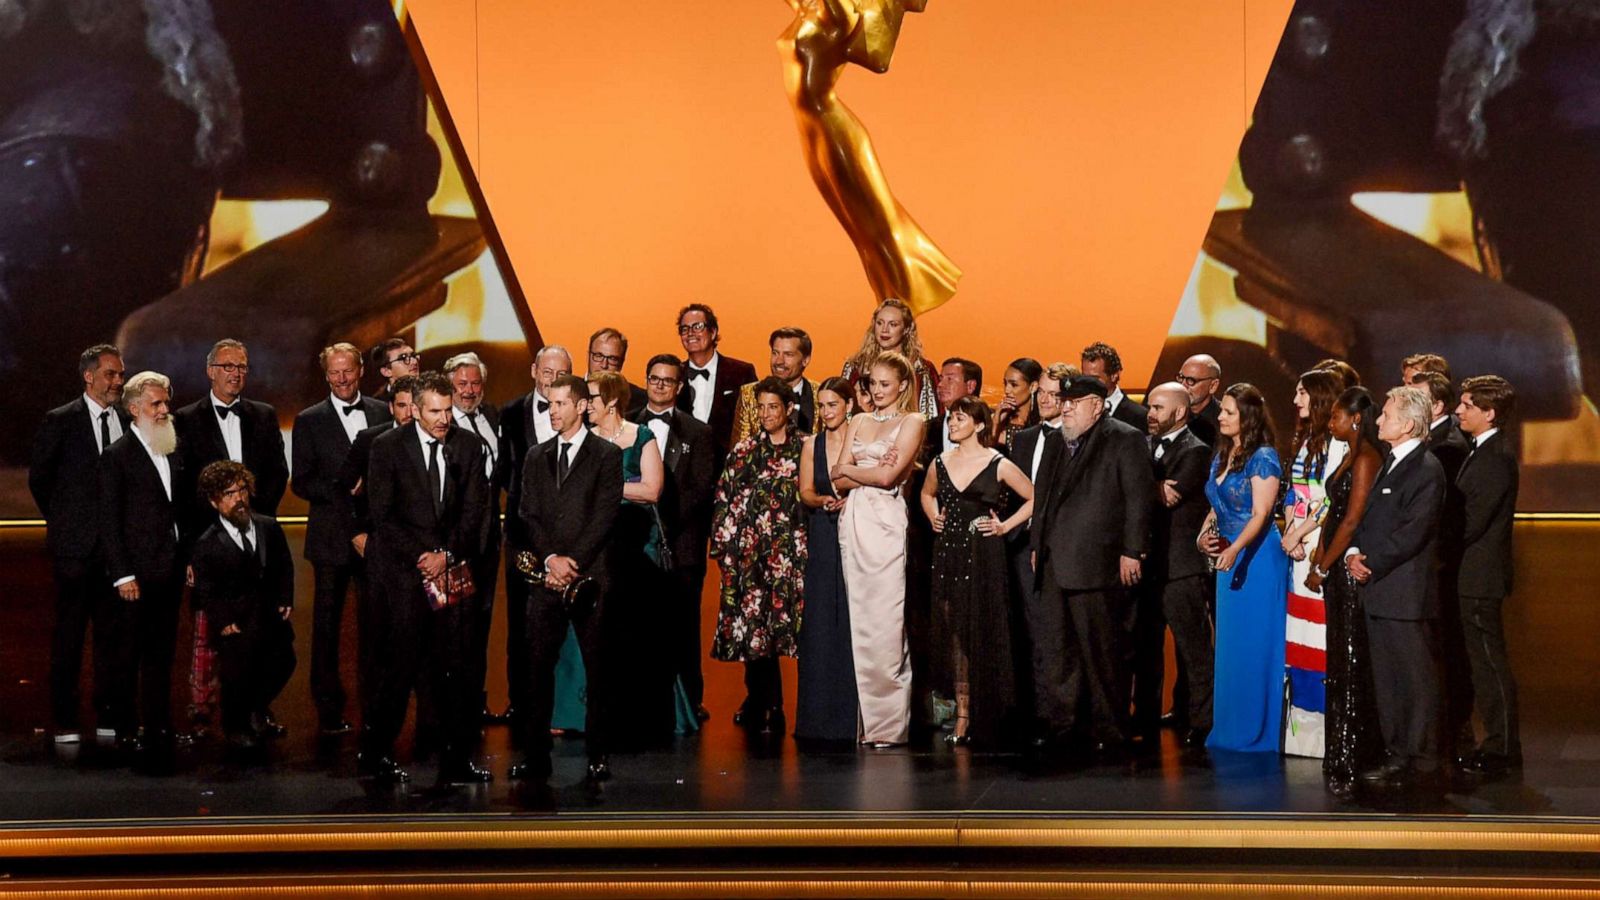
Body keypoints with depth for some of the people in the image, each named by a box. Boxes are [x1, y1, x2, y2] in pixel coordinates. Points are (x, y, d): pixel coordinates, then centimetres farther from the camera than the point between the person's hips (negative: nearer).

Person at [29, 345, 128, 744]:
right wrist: (62, 522, 7)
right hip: (76, 546, -3)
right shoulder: (61, 421, -3)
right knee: (69, 633, 2)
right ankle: (64, 722, 9)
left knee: (113, 632, 8)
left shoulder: (129, 419, 7)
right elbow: (39, 478, 5)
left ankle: (109, 717, 16)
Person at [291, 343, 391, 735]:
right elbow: (300, 482, -3)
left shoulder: (383, 413, 8)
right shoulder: (309, 421, 2)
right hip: (332, 537, -2)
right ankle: (329, 711, 11)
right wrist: (343, 489, -17)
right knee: (326, 625, 4)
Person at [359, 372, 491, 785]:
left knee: (458, 666, -1)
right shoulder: (388, 446, -1)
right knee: (405, 663, -7)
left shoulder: (468, 445, 8)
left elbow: (474, 510, 5)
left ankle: (456, 761, 5)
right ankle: (375, 752, 8)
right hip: (403, 569, -3)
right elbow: (382, 515, -3)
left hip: (453, 568, 3)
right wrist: (423, 556, -10)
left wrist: (447, 555, -7)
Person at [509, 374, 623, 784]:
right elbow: (528, 514, 8)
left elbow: (605, 516, -5)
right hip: (545, 576, 3)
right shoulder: (536, 457, 16)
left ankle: (599, 755, 8)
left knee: (598, 668, 1)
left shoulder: (607, 455, 3)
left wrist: (572, 562, -11)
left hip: (590, 576, -3)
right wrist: (550, 558, -7)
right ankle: (535, 756, 4)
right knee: (537, 666, 0)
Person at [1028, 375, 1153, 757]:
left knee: (1102, 650, -1)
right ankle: (1058, 725, 14)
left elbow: (1139, 498, -6)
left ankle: (1109, 731, 8)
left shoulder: (1126, 439, -1)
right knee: (1055, 649, 7)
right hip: (1054, 565, 6)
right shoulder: (1059, 443, 19)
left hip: (1097, 564, -6)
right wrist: (1036, 546, 16)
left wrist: (1132, 551, -12)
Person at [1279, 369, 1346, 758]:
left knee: (1320, 639, -7)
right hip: (1298, 550, 8)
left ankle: (1323, 726, -2)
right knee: (1298, 639, 8)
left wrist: (1298, 535, -10)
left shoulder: (1337, 445, -10)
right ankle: (1302, 724, 14)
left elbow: (1332, 501, -14)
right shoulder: (1304, 442, 17)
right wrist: (1290, 536, 2)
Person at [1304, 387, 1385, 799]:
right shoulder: (1350, 457, 15)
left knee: (1351, 665, -6)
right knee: (1341, 660, 13)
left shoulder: (1366, 458, -14)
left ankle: (1347, 764, -3)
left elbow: (1352, 520, -18)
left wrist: (1322, 568, -12)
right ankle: (1344, 756, 20)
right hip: (1338, 568, 9)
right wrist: (1319, 555, 5)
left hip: (1351, 567, -9)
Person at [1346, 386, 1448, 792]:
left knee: (1417, 679, 0)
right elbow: (1366, 517, 16)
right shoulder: (1389, 462, 16)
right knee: (1387, 678, 14)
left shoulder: (1426, 469, -13)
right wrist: (1354, 553, -1)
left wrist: (1371, 563, -14)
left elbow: (1412, 533, -19)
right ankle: (1396, 753, 23)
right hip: (1378, 590, 9)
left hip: (1406, 592, -9)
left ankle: (1420, 760, 6)